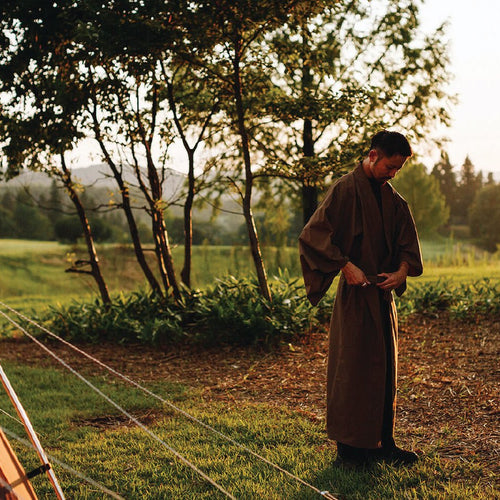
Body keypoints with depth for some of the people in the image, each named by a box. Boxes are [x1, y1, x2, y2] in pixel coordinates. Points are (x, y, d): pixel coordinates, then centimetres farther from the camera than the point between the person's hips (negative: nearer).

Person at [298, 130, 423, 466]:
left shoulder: (393, 199, 12)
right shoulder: (346, 190, -10)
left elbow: (407, 241, 15)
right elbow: (313, 234, -16)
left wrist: (402, 271, -4)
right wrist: (346, 266, -20)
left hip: (383, 293, 7)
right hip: (355, 293, -7)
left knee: (385, 368, 10)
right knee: (353, 367, -2)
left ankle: (383, 442, 20)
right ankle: (349, 446, 7)